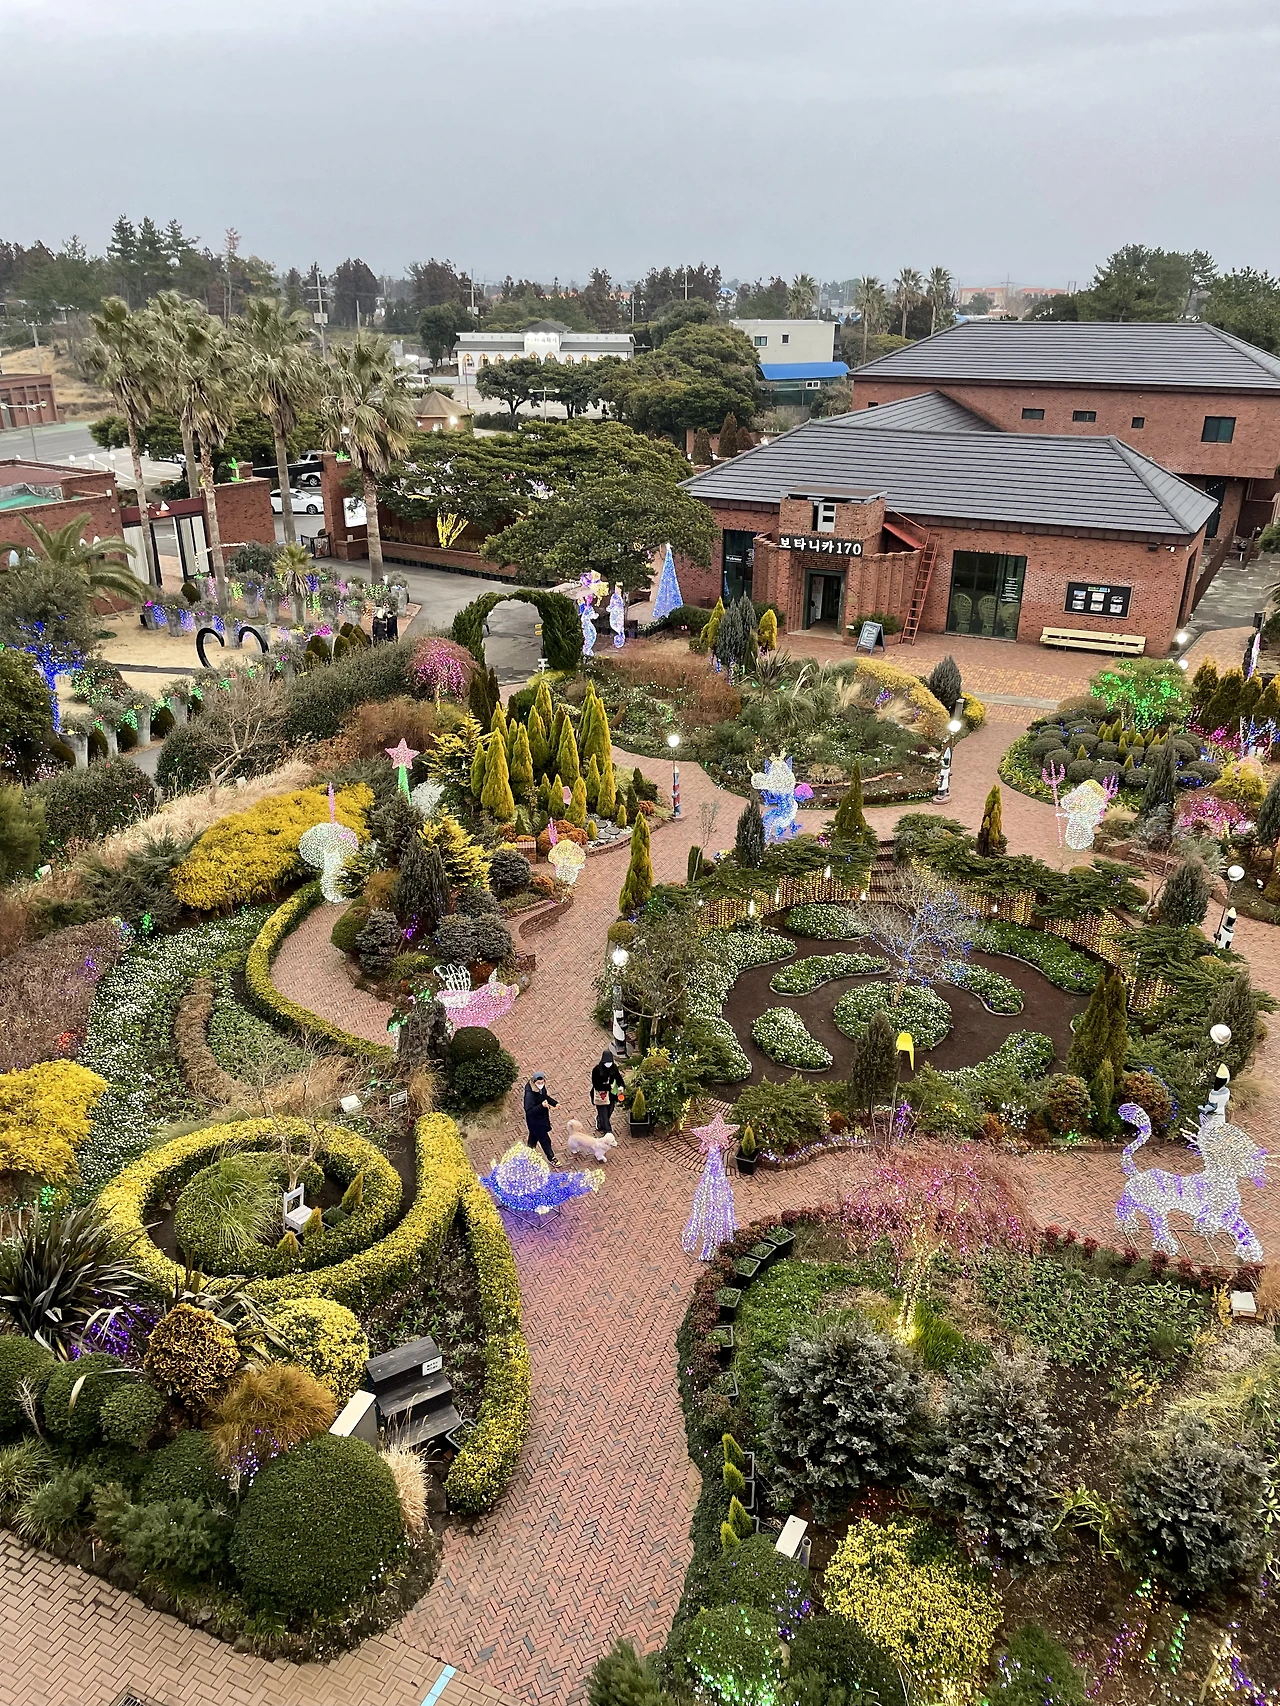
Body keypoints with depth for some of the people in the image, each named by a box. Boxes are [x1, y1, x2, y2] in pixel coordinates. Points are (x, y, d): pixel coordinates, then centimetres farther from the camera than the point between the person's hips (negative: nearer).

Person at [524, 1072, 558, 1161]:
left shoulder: (542, 1087, -13)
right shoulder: (529, 1094, -36)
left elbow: (546, 1097, 6)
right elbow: (529, 1111, -37)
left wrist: (555, 1103, -8)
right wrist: (542, 1105, -49)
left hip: (542, 1116, 8)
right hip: (535, 1121, -8)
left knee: (534, 1135, 31)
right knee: (545, 1140, 7)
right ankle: (551, 1159, 28)